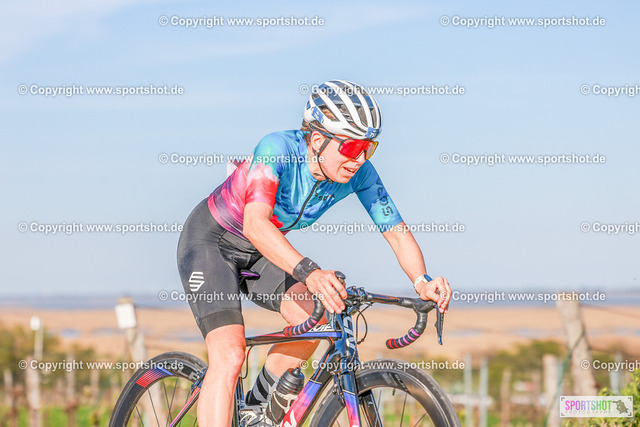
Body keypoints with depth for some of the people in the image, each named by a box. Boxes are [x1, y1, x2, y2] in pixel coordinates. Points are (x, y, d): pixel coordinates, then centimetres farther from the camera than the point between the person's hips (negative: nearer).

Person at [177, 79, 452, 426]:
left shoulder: (359, 173, -16)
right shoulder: (277, 149, -33)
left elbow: (397, 232, -13)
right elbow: (255, 223, -46)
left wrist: (421, 280, -34)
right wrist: (308, 273, -60)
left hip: (259, 254, 6)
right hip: (210, 242, -6)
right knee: (229, 356, -22)